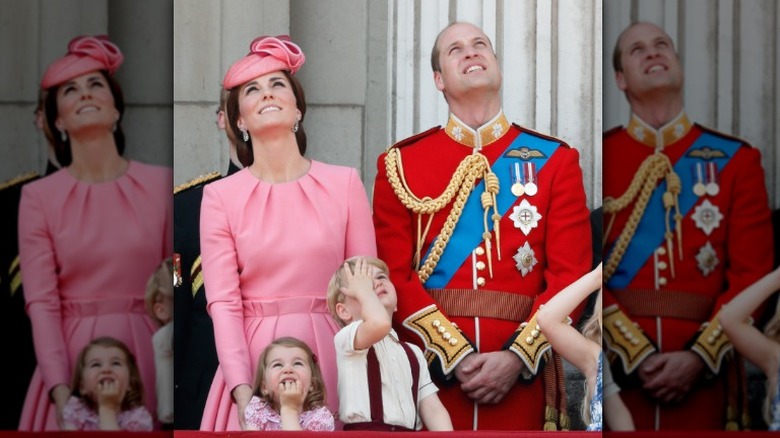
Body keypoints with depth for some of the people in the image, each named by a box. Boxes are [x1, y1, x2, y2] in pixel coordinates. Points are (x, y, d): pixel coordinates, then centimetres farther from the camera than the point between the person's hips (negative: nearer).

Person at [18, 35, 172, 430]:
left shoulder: (159, 184, 2)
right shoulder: (38, 197, 0)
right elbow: (41, 302, -6)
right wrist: (60, 390, -17)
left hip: (148, 357, 1)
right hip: (72, 359, -1)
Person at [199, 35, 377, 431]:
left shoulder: (344, 184, 4)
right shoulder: (220, 197, 2)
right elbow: (222, 301, -5)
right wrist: (241, 390, -17)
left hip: (332, 357, 1)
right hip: (254, 359, 0)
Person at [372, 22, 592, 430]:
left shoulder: (554, 160, 6)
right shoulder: (400, 163, 5)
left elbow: (570, 273, -1)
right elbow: (393, 275, -2)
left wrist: (517, 356, -13)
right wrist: (455, 354, -13)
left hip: (520, 374, 0)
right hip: (429, 370, 0)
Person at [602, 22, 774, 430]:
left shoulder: (736, 160, 6)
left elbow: (752, 273, 0)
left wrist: (699, 356, -12)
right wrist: (637, 354, -13)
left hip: (702, 372, 1)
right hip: (615, 368, -1)